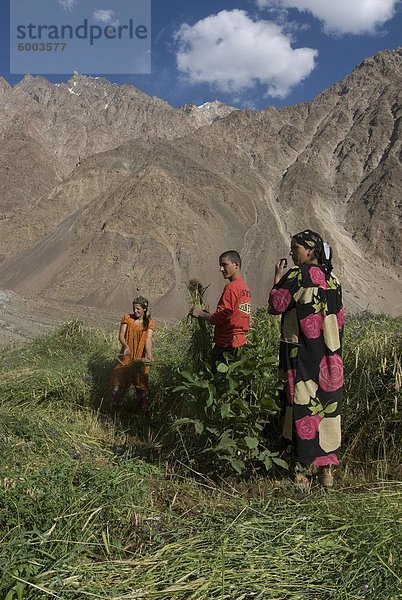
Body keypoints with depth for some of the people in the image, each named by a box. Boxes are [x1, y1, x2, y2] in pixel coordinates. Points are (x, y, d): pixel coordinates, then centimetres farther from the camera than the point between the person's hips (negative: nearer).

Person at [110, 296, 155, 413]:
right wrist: (126, 346, -30)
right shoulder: (127, 318, 1)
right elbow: (121, 335, -8)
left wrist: (149, 356, -32)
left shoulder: (149, 323, -1)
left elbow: (148, 340, -15)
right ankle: (113, 410, 12)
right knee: (118, 382, -1)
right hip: (126, 357, 1)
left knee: (141, 384, 7)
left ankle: (144, 409, 21)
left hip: (140, 359, 0)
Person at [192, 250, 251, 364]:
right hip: (240, 341, 9)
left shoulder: (231, 287, -14)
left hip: (227, 344, -9)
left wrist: (201, 314, -1)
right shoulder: (245, 287, 13)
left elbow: (219, 318, -16)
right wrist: (207, 313, 14)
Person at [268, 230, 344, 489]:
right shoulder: (333, 279, 10)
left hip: (302, 355, -7)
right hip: (329, 356, 7)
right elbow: (339, 319, 13)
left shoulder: (297, 276, -11)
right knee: (328, 406, 12)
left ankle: (304, 470, 6)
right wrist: (333, 351, 19)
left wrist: (278, 278, 1)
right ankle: (327, 469, 22)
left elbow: (275, 306, -10)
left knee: (303, 408, 0)